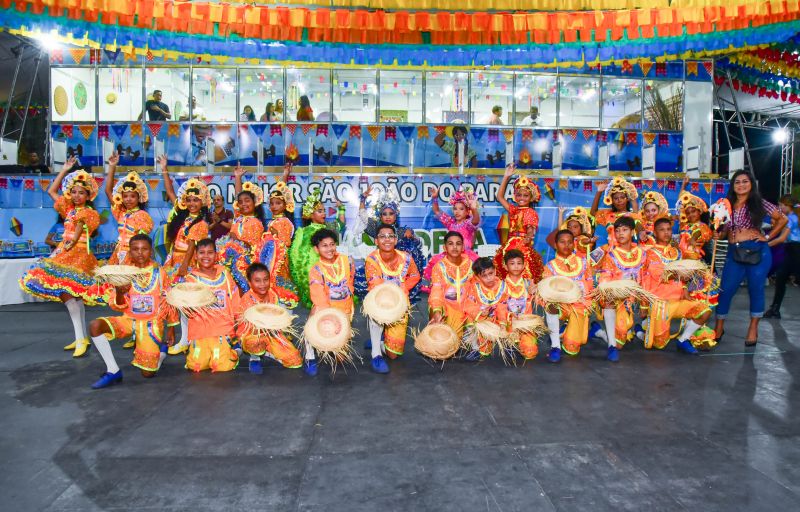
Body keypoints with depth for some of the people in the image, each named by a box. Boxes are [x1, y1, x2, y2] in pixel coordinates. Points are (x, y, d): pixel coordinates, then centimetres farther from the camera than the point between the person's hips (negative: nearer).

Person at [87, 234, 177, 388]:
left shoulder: (159, 272, -5)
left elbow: (168, 301, 3)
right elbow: (117, 307, -3)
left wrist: (171, 328, 4)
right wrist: (119, 294, -26)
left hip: (152, 323, -2)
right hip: (129, 319, 3)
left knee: (148, 373, -6)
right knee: (95, 326, -25)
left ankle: (162, 347, 27)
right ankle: (113, 371, -13)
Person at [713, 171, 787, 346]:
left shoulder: (759, 204, 2)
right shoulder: (728, 205, 10)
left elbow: (782, 219, 6)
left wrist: (767, 237, -1)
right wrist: (718, 235, -8)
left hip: (757, 251, -2)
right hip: (734, 253, 3)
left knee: (756, 290, 3)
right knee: (725, 290, 0)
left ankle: (753, 329, 15)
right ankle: (719, 328, 11)